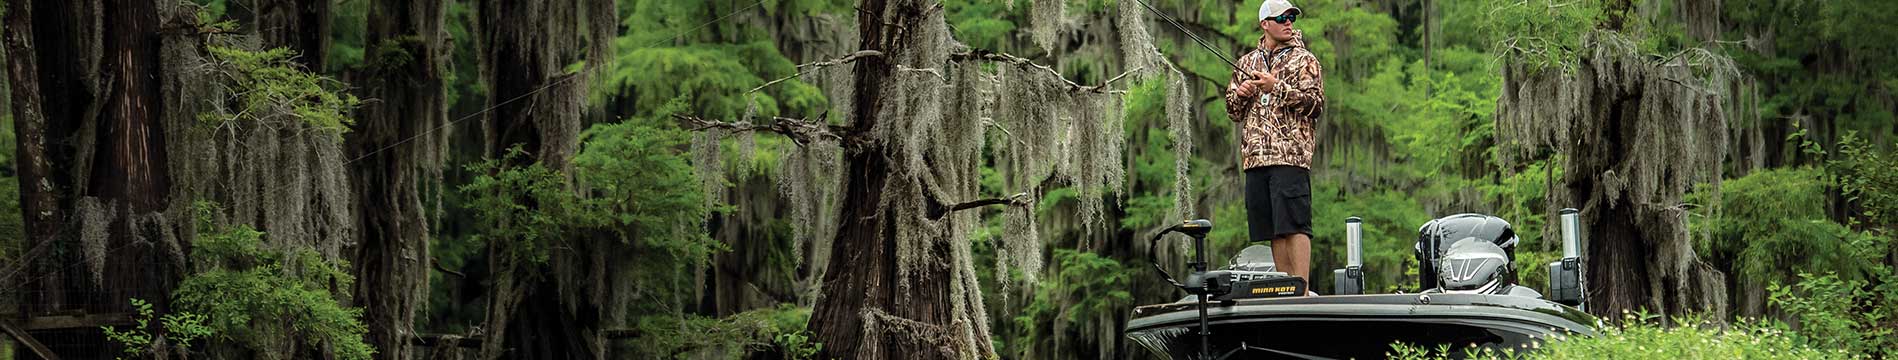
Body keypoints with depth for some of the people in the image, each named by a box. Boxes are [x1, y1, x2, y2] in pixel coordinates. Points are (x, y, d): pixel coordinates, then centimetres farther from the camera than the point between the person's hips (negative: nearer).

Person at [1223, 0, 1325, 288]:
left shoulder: (1304, 60, 6)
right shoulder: (1247, 63, 19)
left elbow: (1315, 104, -5)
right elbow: (1233, 111, 23)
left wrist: (1277, 87, -13)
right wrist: (1240, 94, 1)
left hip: (1291, 156, -5)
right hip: (1255, 156, 5)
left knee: (1294, 225, -12)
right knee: (1274, 230, 5)